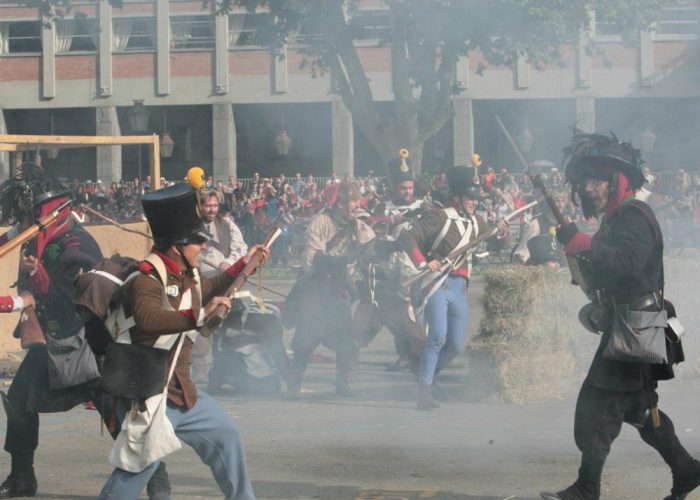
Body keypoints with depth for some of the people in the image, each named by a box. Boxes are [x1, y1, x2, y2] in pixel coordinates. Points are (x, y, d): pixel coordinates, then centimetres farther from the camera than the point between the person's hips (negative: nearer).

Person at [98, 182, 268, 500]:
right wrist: (200, 315, -47)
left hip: (182, 390, 10)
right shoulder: (147, 280, -21)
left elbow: (209, 289, 33)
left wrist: (244, 264, 30)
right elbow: (148, 318, -42)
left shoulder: (187, 276, 8)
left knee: (225, 434, 19)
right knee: (140, 465, -17)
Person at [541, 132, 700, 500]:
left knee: (596, 408, -9)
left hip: (634, 331, -10)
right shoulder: (616, 218, 15)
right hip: (628, 330, 10)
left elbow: (630, 261, -33)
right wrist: (584, 261, 5)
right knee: (640, 408, 19)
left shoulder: (634, 215, -15)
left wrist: (584, 244, -40)